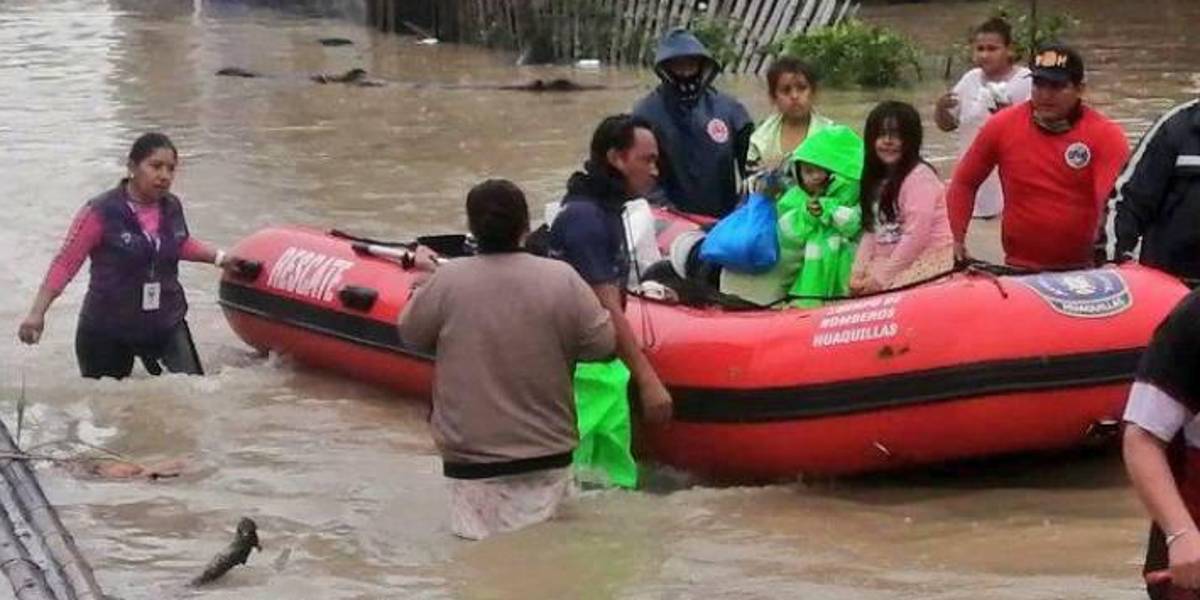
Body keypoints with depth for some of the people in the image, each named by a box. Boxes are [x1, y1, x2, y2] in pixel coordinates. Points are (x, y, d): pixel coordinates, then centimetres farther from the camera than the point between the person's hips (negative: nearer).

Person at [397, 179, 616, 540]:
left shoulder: (448, 280, -10)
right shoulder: (561, 280, -9)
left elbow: (411, 334, 6)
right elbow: (602, 344, -1)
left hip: (471, 455, -1)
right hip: (548, 452, 1)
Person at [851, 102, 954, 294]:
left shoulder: (920, 177, -13)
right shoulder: (878, 179, 13)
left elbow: (916, 236, -17)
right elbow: (871, 231, 12)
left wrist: (883, 277, -16)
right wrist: (858, 271, -1)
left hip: (927, 262, -8)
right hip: (888, 261, 8)